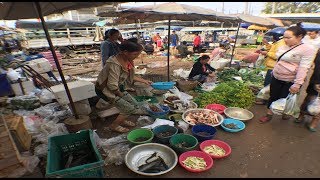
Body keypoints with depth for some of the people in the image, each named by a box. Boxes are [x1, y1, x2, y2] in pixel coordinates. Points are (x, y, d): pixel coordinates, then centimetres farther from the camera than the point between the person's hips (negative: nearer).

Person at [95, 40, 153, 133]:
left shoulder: (127, 60, -6)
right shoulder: (114, 64, -33)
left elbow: (130, 76, 9)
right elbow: (112, 85, -30)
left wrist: (144, 81, 6)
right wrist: (121, 95, -13)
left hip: (118, 88, 8)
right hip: (105, 89, -8)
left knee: (135, 105, 5)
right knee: (129, 109, -10)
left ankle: (122, 120, 30)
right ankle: (114, 125, 15)